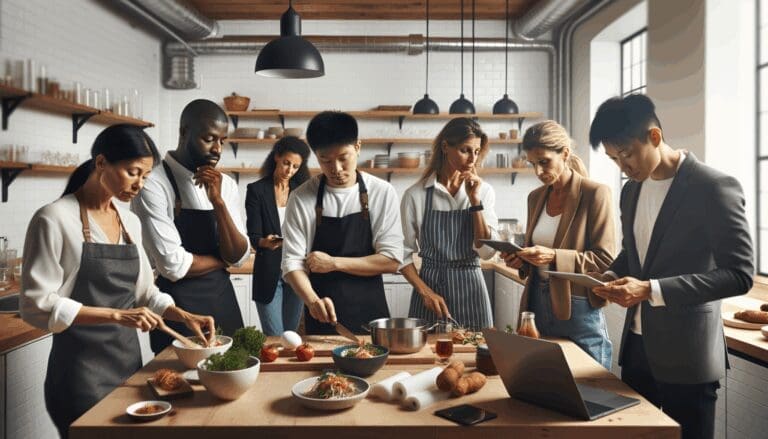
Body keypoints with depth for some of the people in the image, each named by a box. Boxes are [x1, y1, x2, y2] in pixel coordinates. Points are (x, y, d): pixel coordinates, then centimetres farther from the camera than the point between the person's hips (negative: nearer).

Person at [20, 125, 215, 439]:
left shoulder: (131, 222, 7)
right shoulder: (54, 219, -13)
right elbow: (37, 305, -16)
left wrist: (184, 316, -3)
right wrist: (116, 315, -23)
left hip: (128, 358, 7)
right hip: (81, 368, -6)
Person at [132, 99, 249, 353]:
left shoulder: (227, 185, 5)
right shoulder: (153, 185, -14)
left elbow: (239, 257, -2)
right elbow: (174, 266, -19)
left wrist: (217, 200, -14)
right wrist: (222, 258, -3)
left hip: (223, 300, 6)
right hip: (179, 306, -6)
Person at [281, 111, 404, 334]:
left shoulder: (382, 192, -6)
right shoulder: (301, 198, -6)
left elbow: (391, 260, -8)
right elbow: (292, 263, -9)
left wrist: (334, 262, -14)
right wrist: (313, 301, -26)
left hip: (370, 314, 0)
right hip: (322, 316, 0)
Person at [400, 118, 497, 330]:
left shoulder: (483, 191, 2)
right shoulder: (416, 195, -4)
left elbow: (487, 251, -5)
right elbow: (404, 253, 0)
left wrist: (475, 201, -11)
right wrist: (425, 291, -12)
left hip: (470, 289, 2)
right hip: (429, 285, -1)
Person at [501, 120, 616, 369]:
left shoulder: (595, 194, -8)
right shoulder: (536, 197, 10)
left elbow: (606, 260, -11)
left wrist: (554, 256, -23)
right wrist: (522, 260, -2)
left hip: (578, 308, -5)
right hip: (538, 304, 6)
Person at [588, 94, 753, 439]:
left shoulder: (714, 187, -13)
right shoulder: (631, 190, 9)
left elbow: (739, 274, -17)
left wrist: (651, 290, -25)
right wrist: (612, 277, -2)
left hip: (686, 355, -6)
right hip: (636, 345, 6)